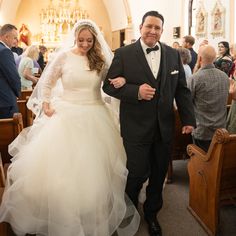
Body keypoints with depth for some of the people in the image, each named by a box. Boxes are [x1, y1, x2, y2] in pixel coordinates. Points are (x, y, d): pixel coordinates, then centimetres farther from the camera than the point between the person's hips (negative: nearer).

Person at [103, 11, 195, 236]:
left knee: (159, 174, 14)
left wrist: (188, 118, 4)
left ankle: (151, 214, 39)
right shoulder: (123, 54, -5)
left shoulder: (173, 54, 6)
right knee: (138, 173, 2)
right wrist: (136, 91, -20)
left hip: (165, 126, 4)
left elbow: (181, 89, 8)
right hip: (136, 127, -4)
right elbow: (108, 85, -6)